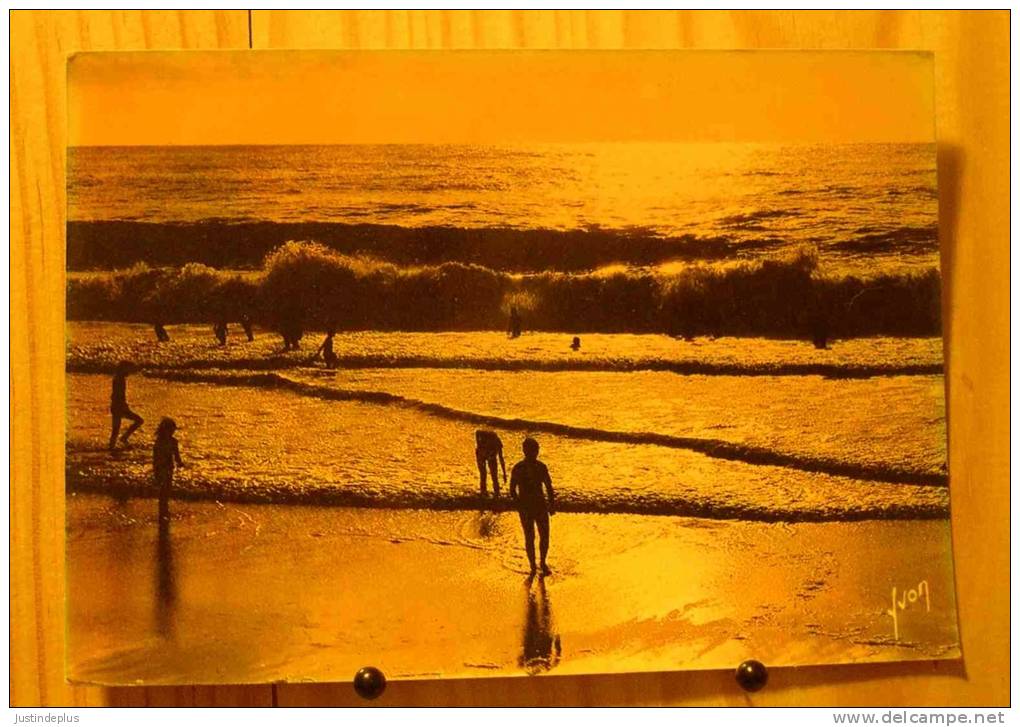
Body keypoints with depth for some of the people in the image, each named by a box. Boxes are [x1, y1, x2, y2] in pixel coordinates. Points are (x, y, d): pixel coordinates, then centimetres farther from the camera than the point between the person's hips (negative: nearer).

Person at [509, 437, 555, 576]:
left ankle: (543, 563, 25)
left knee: (544, 537, 2)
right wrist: (519, 505, -17)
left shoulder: (541, 467, 1)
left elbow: (549, 487, 8)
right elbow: (512, 490, -6)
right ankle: (533, 566, 16)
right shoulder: (517, 468, -9)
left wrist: (551, 504, -1)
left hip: (541, 506, 3)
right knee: (529, 538, 0)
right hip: (526, 508, -3)